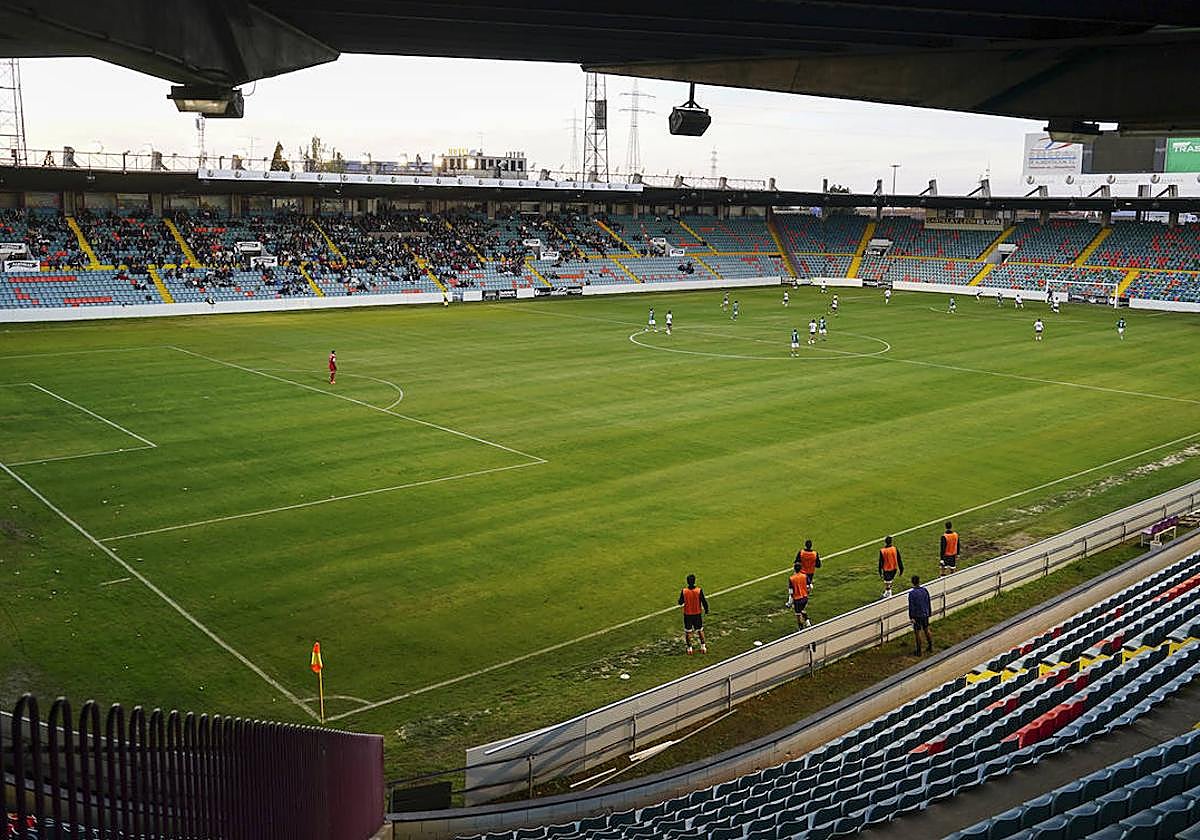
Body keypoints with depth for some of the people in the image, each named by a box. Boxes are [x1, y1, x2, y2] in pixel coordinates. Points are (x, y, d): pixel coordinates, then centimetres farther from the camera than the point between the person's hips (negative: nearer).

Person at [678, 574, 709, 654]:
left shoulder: (683, 591, -14)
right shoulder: (699, 590, -15)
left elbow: (680, 603, -5)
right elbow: (704, 602, -9)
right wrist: (706, 610, 7)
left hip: (687, 614, 0)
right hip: (697, 614, 0)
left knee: (688, 632, 11)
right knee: (700, 630, 16)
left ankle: (689, 649, 15)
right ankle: (703, 647, 22)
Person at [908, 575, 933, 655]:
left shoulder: (911, 593, -19)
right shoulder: (925, 590, -5)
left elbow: (911, 606, -17)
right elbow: (928, 603, 5)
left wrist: (911, 617, -12)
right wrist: (929, 612, 17)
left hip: (917, 615, -5)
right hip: (925, 614, 5)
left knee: (917, 632, 6)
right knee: (926, 630, 21)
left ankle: (919, 651, 14)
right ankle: (930, 647, 32)